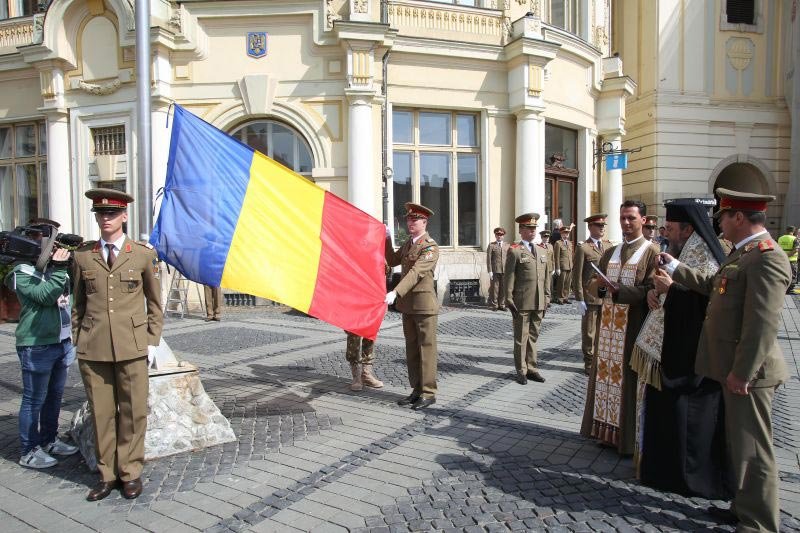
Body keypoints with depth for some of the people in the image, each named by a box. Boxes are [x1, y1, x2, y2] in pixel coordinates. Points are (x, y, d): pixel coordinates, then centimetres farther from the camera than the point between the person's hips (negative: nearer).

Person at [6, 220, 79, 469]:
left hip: (63, 342, 7)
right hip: (36, 346, -7)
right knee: (34, 399, 2)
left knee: (55, 396, 17)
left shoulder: (55, 266, 11)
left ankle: (49, 440, 31)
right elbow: (45, 295, -21)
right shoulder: (23, 272, -10)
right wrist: (59, 268, -27)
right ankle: (28, 451, 13)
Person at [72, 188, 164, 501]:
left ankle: (130, 473, 22)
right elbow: (78, 304, 12)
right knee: (101, 413, 9)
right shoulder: (83, 256, 7)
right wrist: (78, 343, 7)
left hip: (132, 348, -1)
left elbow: (155, 304, 7)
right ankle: (106, 474, 25)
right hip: (93, 349, 2)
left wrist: (153, 342, 3)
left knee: (133, 412, 5)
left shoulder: (143, 255, 2)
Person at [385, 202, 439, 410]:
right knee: (411, 349, 12)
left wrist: (395, 292, -33)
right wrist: (387, 240, 13)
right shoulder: (408, 243, 15)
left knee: (426, 348, 0)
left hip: (424, 303, -8)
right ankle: (417, 390, 22)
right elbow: (393, 261, 22)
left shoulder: (430, 247, -12)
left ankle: (428, 393, 8)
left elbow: (415, 272, -24)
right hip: (407, 303, 8)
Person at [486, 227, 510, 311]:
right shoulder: (491, 245, 6)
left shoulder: (507, 245, 14)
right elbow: (488, 259, 1)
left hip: (505, 270, 2)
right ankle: (494, 305, 8)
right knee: (494, 288, -1)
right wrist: (490, 271, -7)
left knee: (503, 288, 3)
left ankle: (502, 305, 13)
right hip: (495, 271, -2)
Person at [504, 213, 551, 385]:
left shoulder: (543, 251, 14)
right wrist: (509, 300, -10)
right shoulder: (515, 251, -4)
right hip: (522, 303, -5)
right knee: (521, 337, 4)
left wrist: (547, 298, 11)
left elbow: (546, 277, 15)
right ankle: (521, 371, 13)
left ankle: (532, 368, 23)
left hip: (539, 303, 5)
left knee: (533, 336, 13)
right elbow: (509, 278, -6)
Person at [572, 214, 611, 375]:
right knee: (589, 333, 6)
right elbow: (577, 276, -8)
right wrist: (579, 300, -11)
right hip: (590, 298, -5)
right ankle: (590, 364, 17)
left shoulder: (608, 245, 11)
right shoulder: (583, 248, -6)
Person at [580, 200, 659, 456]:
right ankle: (607, 431, 19)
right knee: (607, 375, 8)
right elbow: (592, 287, 12)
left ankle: (629, 438, 13)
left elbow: (650, 291, -13)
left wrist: (619, 290, -25)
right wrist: (598, 284, -11)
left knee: (629, 379, 0)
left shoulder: (652, 252, -4)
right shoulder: (610, 252, 14)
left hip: (634, 327, -5)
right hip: (608, 324, 6)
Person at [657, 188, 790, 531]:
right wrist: (674, 268, 22)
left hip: (747, 372, -10)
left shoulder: (766, 258, -20)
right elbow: (711, 286, 20)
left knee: (751, 448, 2)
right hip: (736, 367, 10)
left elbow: (762, 324, -25)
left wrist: (741, 372, -23)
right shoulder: (744, 252, 12)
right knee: (741, 444, 21)